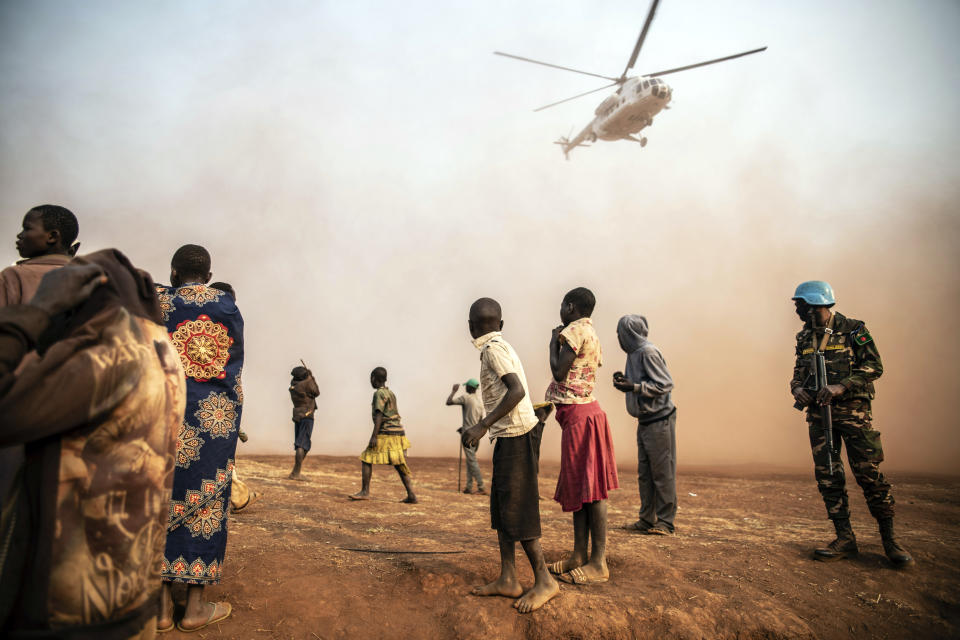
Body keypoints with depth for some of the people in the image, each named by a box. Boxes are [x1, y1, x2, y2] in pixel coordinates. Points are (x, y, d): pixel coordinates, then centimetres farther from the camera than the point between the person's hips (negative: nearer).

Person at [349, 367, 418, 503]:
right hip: (398, 432, 8)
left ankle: (365, 492, 3)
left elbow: (379, 415, -16)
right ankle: (411, 495, 0)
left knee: (366, 459, 2)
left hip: (385, 434, -8)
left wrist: (374, 436, -20)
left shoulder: (379, 393, -7)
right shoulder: (391, 393, 19)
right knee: (399, 465, 6)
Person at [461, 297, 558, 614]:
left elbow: (517, 391, -24)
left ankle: (544, 581, 5)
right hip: (509, 437, 9)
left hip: (515, 437, -9)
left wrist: (482, 426, -23)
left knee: (516, 512, -5)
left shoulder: (494, 348, -13)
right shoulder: (502, 347, 14)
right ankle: (508, 579, 14)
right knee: (500, 508, 10)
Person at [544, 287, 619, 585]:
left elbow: (559, 372, -16)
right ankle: (579, 555, 18)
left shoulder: (575, 331, -11)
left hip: (579, 414, -10)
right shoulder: (592, 334, 19)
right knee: (578, 486, 12)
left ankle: (598, 563, -2)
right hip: (583, 412, 10)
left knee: (589, 487, -7)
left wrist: (553, 342, -1)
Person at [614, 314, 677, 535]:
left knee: (662, 472, -1)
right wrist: (625, 381, 5)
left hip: (659, 420, -9)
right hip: (645, 420, 9)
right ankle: (647, 520, 20)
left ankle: (665, 522, 7)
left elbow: (665, 384, -17)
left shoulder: (648, 352, -14)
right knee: (644, 473, 12)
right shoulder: (634, 353, 13)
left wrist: (634, 387, -22)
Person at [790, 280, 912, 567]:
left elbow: (874, 366, -7)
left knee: (869, 473, -6)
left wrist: (841, 386, -19)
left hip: (852, 411, -5)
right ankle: (845, 538, 8)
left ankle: (889, 538, 7)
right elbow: (799, 371, 21)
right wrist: (797, 388, -2)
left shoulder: (853, 329, -3)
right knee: (827, 476, 2)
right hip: (818, 413, 5)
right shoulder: (805, 338, 13)